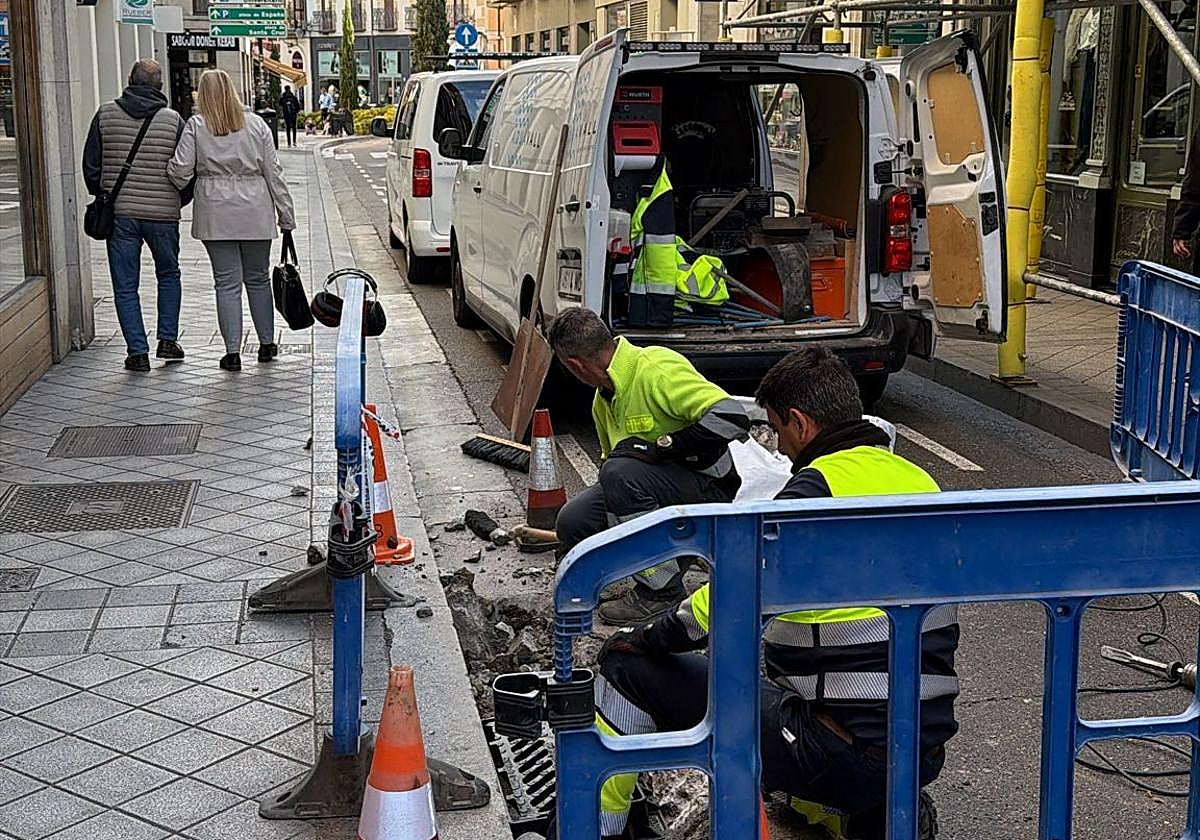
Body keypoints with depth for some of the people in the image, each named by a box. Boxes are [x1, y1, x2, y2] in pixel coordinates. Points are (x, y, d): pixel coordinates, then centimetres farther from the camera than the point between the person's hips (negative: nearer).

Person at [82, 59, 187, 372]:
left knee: (125, 286, 7)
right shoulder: (173, 120, -4)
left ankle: (138, 352, 5)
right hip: (163, 214, 0)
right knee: (169, 275, 21)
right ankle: (167, 340, 18)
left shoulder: (106, 115, -1)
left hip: (119, 213, 0)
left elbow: (91, 165, 4)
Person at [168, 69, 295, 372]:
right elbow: (273, 173, 3)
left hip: (216, 215, -1)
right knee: (258, 278, 15)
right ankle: (267, 343, 21)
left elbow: (180, 170, -7)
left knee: (227, 282, 2)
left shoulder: (196, 126, -2)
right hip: (255, 214, 2)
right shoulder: (256, 124, 4)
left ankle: (232, 351, -1)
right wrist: (286, 215, 7)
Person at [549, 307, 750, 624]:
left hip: (713, 487, -8)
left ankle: (661, 591, -17)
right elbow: (613, 458, 25)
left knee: (621, 473, -32)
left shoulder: (657, 369, -22)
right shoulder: (603, 399, 8)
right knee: (573, 522, -8)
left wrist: (658, 448, -27)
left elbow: (731, 417, -33)